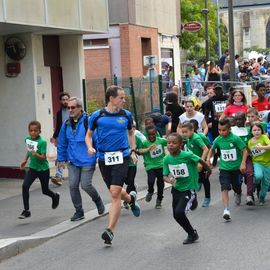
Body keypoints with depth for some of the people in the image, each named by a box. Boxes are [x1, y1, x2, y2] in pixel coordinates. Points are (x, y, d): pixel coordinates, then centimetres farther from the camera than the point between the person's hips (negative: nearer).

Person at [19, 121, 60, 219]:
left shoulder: (42, 142, -22)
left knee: (45, 190, 10)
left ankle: (55, 196, 45)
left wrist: (36, 155, -44)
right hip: (32, 168, 5)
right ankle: (26, 210, -7)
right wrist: (25, 160, 15)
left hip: (43, 169, -5)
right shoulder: (27, 139, -4)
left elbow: (43, 157, -26)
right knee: (25, 186, -14)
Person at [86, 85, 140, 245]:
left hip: (121, 157, -1)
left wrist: (133, 151, 13)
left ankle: (110, 230, -9)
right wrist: (90, 148, -9)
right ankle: (131, 198, 51)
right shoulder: (97, 116, 0)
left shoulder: (126, 115, 4)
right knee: (115, 192, 15)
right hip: (104, 158, 1)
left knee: (115, 193, -13)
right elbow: (89, 135, 10)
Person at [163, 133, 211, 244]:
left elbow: (200, 161, -6)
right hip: (177, 189, 6)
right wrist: (170, 180, -29)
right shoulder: (167, 159, -9)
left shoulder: (187, 155, -22)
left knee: (179, 212, -20)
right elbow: (165, 176, -7)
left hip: (189, 189, -6)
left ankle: (192, 234, 5)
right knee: (176, 215, 11)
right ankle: (192, 233, 36)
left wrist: (208, 170, 11)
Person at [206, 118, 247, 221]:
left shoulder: (235, 138, -16)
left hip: (236, 167, -1)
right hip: (224, 168, 1)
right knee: (225, 188, -15)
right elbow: (212, 149, 15)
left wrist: (243, 163, -18)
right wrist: (208, 159, 2)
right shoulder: (218, 140, -4)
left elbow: (245, 151, -11)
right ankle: (226, 210, -19)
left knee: (237, 187, 15)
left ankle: (238, 194, 53)